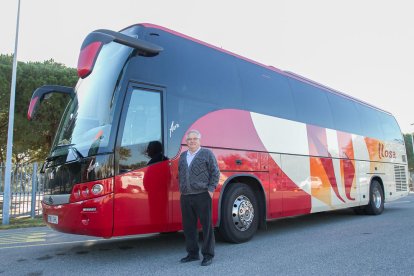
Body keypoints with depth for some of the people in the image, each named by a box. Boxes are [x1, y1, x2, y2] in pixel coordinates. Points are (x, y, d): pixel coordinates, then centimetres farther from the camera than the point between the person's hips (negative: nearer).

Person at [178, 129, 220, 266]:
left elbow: (215, 173, -2)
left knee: (206, 226, 1)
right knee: (188, 226, 11)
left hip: (202, 196, -5)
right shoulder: (183, 156, 17)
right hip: (185, 197, 6)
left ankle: (208, 255, 12)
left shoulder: (207, 153, 1)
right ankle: (192, 253, 25)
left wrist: (211, 189, -9)